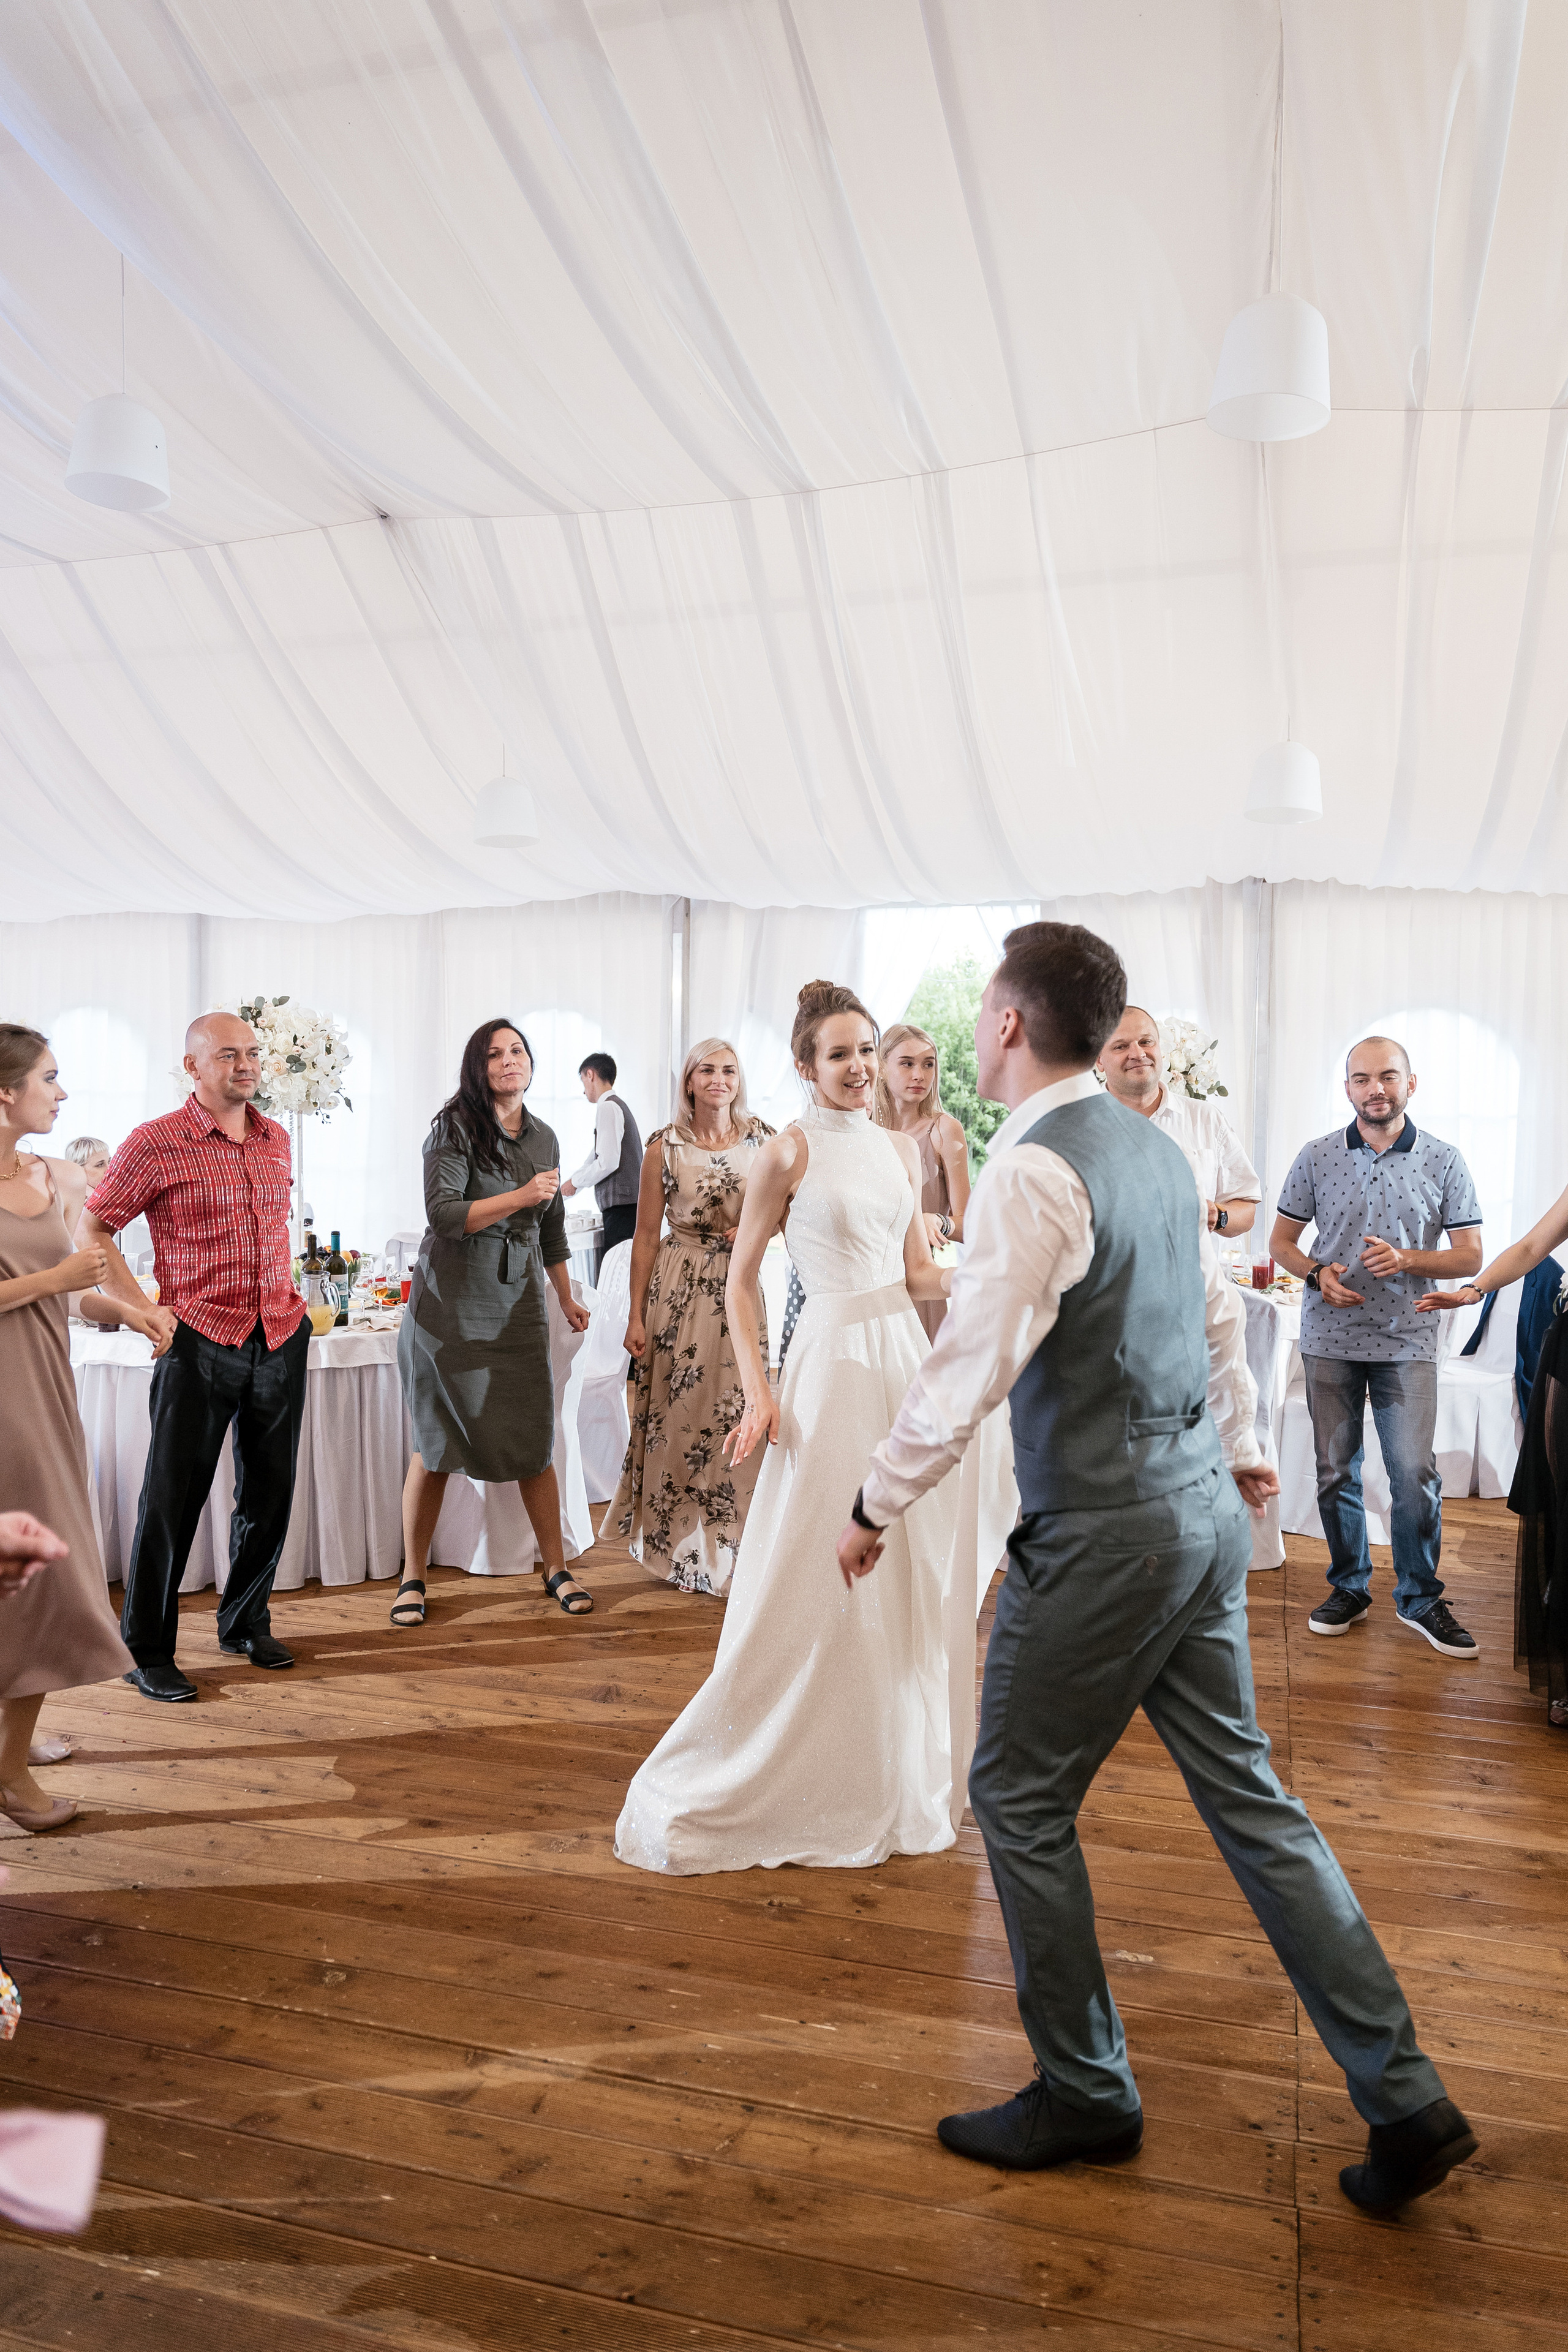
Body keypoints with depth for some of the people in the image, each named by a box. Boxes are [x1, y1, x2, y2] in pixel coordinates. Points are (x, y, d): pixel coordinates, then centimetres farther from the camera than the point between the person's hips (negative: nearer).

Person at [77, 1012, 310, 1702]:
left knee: (269, 1494, 13)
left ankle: (246, 1623, 31)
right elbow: (90, 1230, -2)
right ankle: (146, 1651, 17)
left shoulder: (276, 1139, 10)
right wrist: (145, 1310, -9)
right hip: (199, 1343, -5)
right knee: (172, 1498, 2)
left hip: (281, 1339, 5)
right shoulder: (156, 1144, -7)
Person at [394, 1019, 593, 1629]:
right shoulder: (455, 1128, -5)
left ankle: (556, 1567, 16)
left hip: (518, 1303, 4)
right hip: (451, 1304, -4)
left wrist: (567, 1297, 26)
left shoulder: (544, 1138, 11)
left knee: (535, 1440, 2)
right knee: (434, 1442, 2)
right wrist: (521, 1196, -19)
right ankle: (413, 1577, 16)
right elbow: (443, 1214, -16)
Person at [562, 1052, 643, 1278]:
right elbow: (595, 1158, 30)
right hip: (629, 1206, 9)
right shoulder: (619, 1106, 23)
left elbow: (608, 1162, -17)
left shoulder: (607, 1107, -7)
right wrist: (560, 1194, 34)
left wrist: (574, 1182, -2)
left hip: (620, 1208, -9)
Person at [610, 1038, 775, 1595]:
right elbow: (646, 1236, 0)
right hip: (678, 1292, -2)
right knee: (676, 1419, 5)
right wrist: (636, 1316, -3)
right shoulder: (665, 1147, -2)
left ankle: (727, 1546, 20)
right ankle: (675, 1543, 23)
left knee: (736, 1417, 3)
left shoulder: (763, 1141, 3)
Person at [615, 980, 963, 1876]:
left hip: (907, 1357, 6)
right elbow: (741, 1281, -3)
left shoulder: (903, 1149, 10)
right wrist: (759, 1390, -11)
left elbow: (918, 1272, 14)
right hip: (834, 1360, -6)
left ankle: (902, 1766, 31)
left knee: (917, 1570, 12)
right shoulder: (791, 1151, -6)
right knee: (817, 1577, 0)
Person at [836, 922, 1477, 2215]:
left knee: (1020, 1802, 9)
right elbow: (1222, 1310, 19)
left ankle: (1085, 2095, 26)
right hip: (1201, 1504, 9)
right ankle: (1404, 2096, 24)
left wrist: (877, 1505, -10)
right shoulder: (1152, 1146, 8)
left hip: (1106, 1529, -9)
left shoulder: (1034, 1168, -19)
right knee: (1246, 1790, 17)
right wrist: (1239, 1443, 32)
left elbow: (972, 1367, -21)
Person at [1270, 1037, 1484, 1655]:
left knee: (1415, 1473, -5)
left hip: (1407, 1342, -1)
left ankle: (1420, 1598, 14)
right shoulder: (1317, 1157, 3)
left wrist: (1405, 1259, -15)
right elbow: (1282, 1240, 10)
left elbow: (1470, 1255, 3)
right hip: (1330, 1339, 1)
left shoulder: (1442, 1161, 1)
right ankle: (1349, 1589, 24)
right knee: (1335, 1471, 8)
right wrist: (1318, 1274, -10)